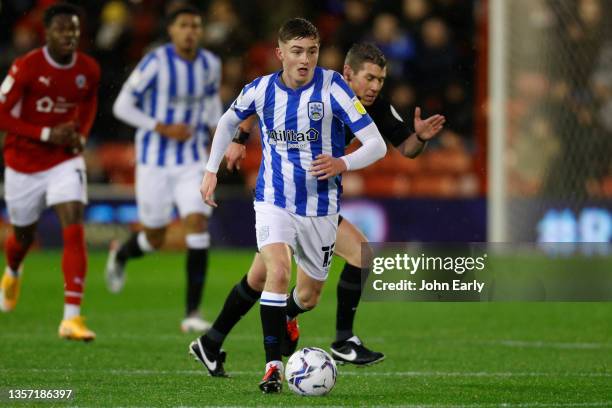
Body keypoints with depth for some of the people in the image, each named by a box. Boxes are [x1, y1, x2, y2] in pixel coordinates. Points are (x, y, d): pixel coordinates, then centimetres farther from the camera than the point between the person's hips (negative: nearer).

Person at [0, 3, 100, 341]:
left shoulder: (89, 70, -6)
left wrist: (80, 135, -3)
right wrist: (47, 134, -23)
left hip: (65, 161, 1)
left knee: (74, 230, -18)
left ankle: (72, 316, -22)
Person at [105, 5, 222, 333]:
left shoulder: (210, 64, 1)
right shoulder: (155, 63, -14)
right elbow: (122, 106, -11)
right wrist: (163, 129, -19)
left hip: (192, 161, 3)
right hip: (155, 161, -3)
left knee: (198, 226, -14)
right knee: (154, 239, 7)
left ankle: (192, 313, -10)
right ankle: (120, 254, 45)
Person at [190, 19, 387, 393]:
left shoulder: (332, 87, -14)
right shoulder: (261, 89, -5)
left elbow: (377, 145, -17)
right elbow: (228, 122, 18)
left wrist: (342, 164, -34)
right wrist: (212, 170, 12)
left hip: (320, 207, 0)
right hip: (273, 201, 0)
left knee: (308, 297, 13)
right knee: (278, 272, -26)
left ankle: (280, 323, 49)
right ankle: (273, 366, -21)